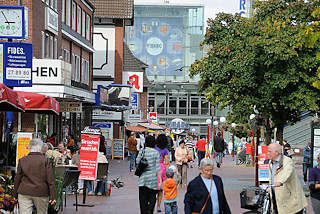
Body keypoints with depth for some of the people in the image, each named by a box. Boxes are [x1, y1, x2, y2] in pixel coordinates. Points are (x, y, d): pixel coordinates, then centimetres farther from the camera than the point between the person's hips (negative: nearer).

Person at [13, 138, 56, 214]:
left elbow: (17, 179, 7)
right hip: (41, 193, -1)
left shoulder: (22, 160, 2)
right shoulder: (45, 160, -4)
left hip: (24, 193, 1)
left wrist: (15, 194, 17)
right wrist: (53, 196, -4)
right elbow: (50, 180, -7)